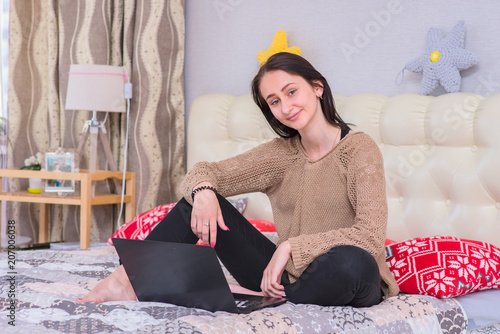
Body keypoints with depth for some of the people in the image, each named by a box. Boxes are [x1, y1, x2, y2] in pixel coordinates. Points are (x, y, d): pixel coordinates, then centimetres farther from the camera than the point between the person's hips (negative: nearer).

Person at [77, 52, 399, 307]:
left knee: (351, 261, -42)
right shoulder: (282, 153, 7)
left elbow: (371, 235, -23)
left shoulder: (359, 149, -10)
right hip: (286, 274, 5)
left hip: (345, 285, -5)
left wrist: (291, 247, -26)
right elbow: (205, 171, 8)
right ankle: (126, 281, -9)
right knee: (202, 198, -1)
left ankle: (256, 298, -22)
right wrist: (203, 191, -16)